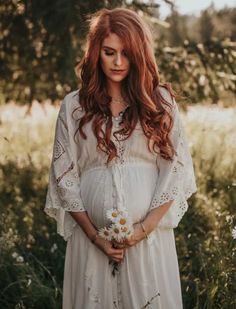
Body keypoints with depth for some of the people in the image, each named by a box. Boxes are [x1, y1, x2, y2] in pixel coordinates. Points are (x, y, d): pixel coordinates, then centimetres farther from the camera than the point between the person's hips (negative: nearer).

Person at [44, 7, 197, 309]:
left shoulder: (160, 100, 2)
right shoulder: (74, 105, 2)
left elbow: (175, 168, 0)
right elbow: (64, 175, 2)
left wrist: (144, 228, -9)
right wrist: (94, 235, -5)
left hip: (150, 233, 0)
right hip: (91, 234, 0)